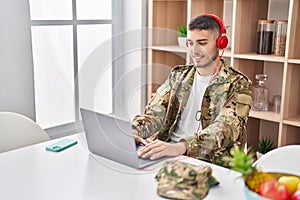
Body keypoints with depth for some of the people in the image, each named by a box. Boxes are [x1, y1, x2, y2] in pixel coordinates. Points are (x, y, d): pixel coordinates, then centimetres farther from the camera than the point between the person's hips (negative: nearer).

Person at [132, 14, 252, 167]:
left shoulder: (238, 84, -4)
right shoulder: (178, 76, 13)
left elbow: (226, 128, -21)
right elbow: (155, 113, 3)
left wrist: (180, 147, -38)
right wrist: (133, 131, -21)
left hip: (210, 162, -5)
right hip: (169, 155, 5)